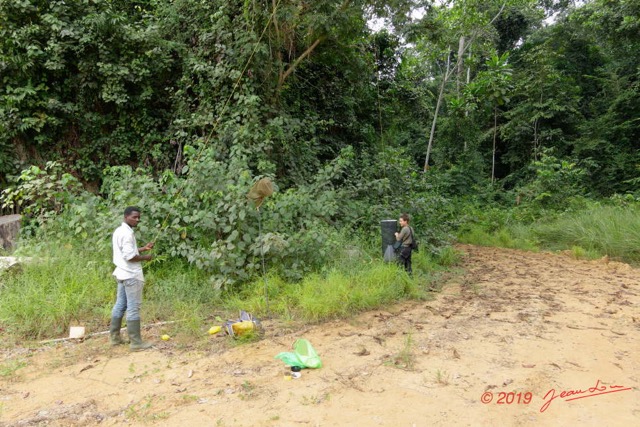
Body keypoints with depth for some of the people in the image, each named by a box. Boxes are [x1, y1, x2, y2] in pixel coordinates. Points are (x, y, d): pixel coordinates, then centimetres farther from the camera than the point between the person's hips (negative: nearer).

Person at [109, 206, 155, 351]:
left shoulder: (119, 231, 14)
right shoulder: (127, 233, -18)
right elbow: (129, 256, -24)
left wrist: (143, 248, 13)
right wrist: (145, 257, -10)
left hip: (122, 273, 10)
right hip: (131, 274, -10)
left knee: (120, 305, 15)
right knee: (133, 308, -7)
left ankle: (115, 337, 24)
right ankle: (136, 342, -3)